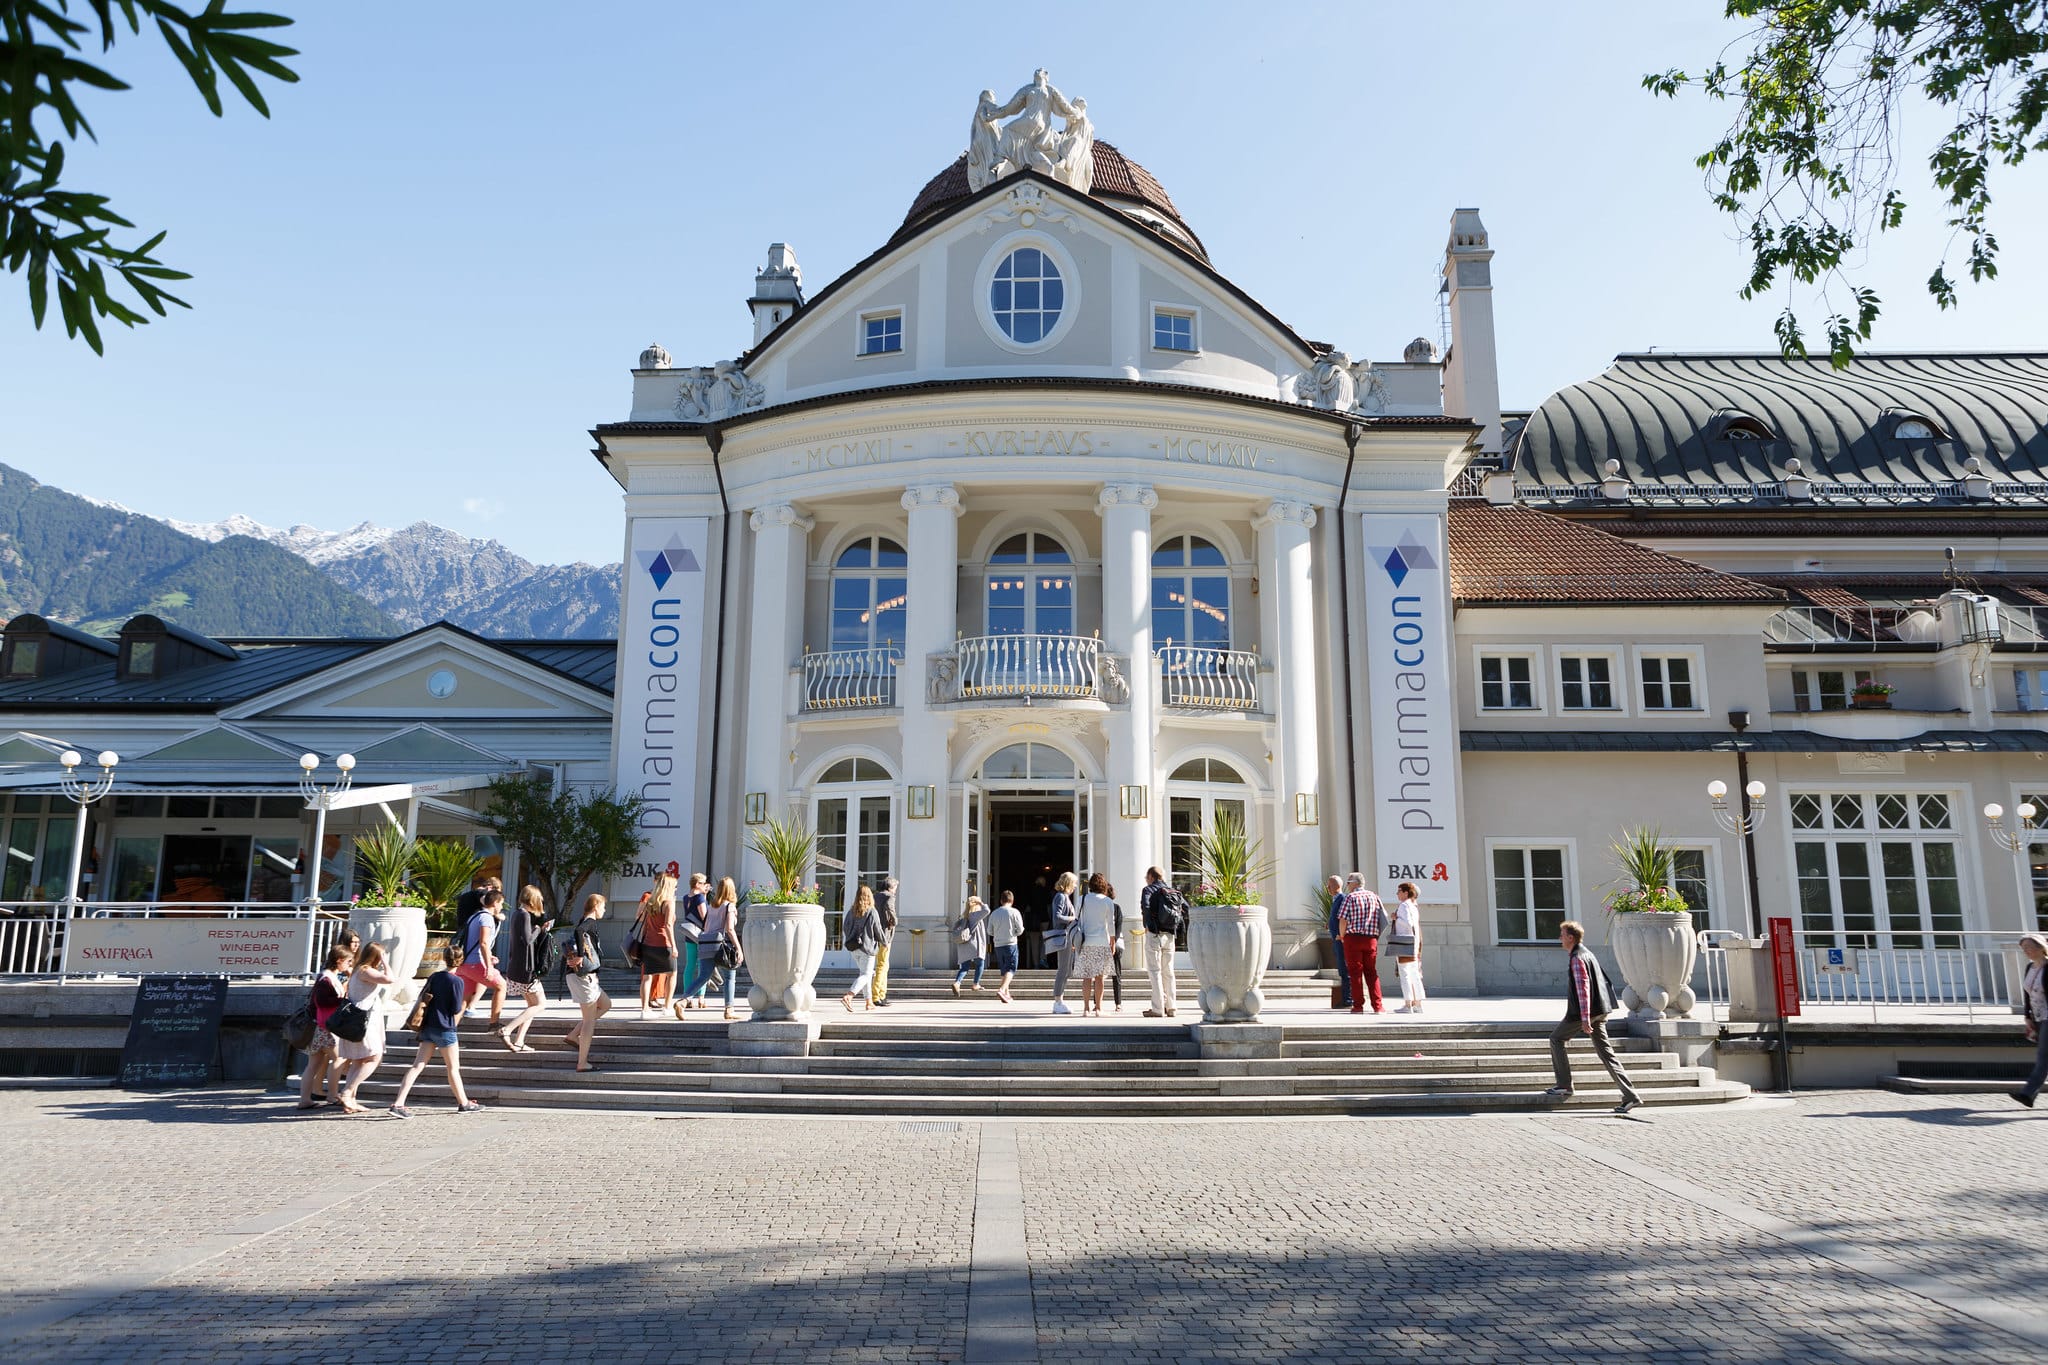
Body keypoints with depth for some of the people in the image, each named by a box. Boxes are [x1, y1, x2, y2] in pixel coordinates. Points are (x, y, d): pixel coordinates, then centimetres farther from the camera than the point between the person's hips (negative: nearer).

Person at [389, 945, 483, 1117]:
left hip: (427, 1027, 6)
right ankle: (464, 1103, 19)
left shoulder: (434, 977, 5)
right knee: (453, 1068, 7)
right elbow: (456, 1011, -12)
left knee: (417, 1066, 4)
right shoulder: (457, 981, -13)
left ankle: (398, 1104, -4)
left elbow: (421, 998, 12)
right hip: (445, 1029, -6)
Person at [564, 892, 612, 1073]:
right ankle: (582, 1063, 1)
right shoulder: (591, 922, -13)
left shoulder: (584, 921, 15)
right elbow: (579, 931, -33)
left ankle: (573, 1034, 15)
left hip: (580, 975, 10)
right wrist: (580, 956, -30)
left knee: (606, 1005, 21)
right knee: (589, 1020, -2)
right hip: (583, 975, -10)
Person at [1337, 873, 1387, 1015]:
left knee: (1355, 972, 1)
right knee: (1371, 972, 9)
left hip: (1353, 938, -4)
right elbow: (1384, 918, 9)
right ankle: (1378, 1006, 3)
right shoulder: (1374, 897, 11)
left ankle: (1358, 1006, 1)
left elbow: (1342, 920, -9)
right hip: (1371, 939, 4)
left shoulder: (1350, 897, -3)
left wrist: (1342, 936, 5)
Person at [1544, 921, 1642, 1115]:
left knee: (1556, 1039, 5)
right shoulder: (1586, 953, 18)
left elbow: (1583, 987, -21)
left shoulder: (1577, 958, -13)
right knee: (1604, 1052, 6)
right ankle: (1630, 1096, 0)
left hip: (1584, 1011, -9)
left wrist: (1584, 1017, -25)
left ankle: (1564, 1086, 6)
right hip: (1599, 1011, 9)